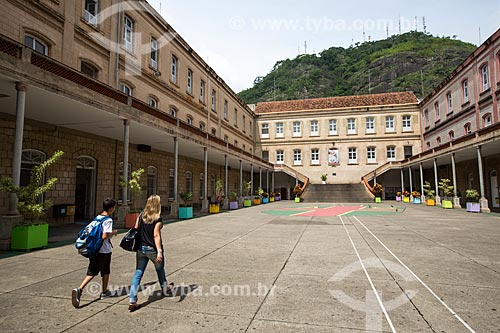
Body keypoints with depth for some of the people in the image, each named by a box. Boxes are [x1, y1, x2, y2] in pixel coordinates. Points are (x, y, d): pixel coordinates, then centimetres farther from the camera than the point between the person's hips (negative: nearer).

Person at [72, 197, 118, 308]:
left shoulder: (97, 218, 8)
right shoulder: (108, 220, -17)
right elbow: (105, 236, -24)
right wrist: (113, 232, -5)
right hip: (104, 251, -6)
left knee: (91, 272, 11)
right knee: (105, 272, 13)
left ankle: (79, 289, -9)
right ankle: (104, 292, 28)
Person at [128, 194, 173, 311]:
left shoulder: (141, 216, 2)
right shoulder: (157, 219, -15)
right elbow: (156, 236, -21)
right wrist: (159, 251, -21)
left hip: (141, 248, 4)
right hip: (152, 249, -4)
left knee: (138, 273, 7)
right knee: (160, 270, 20)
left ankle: (132, 301, 3)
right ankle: (165, 289, 41)